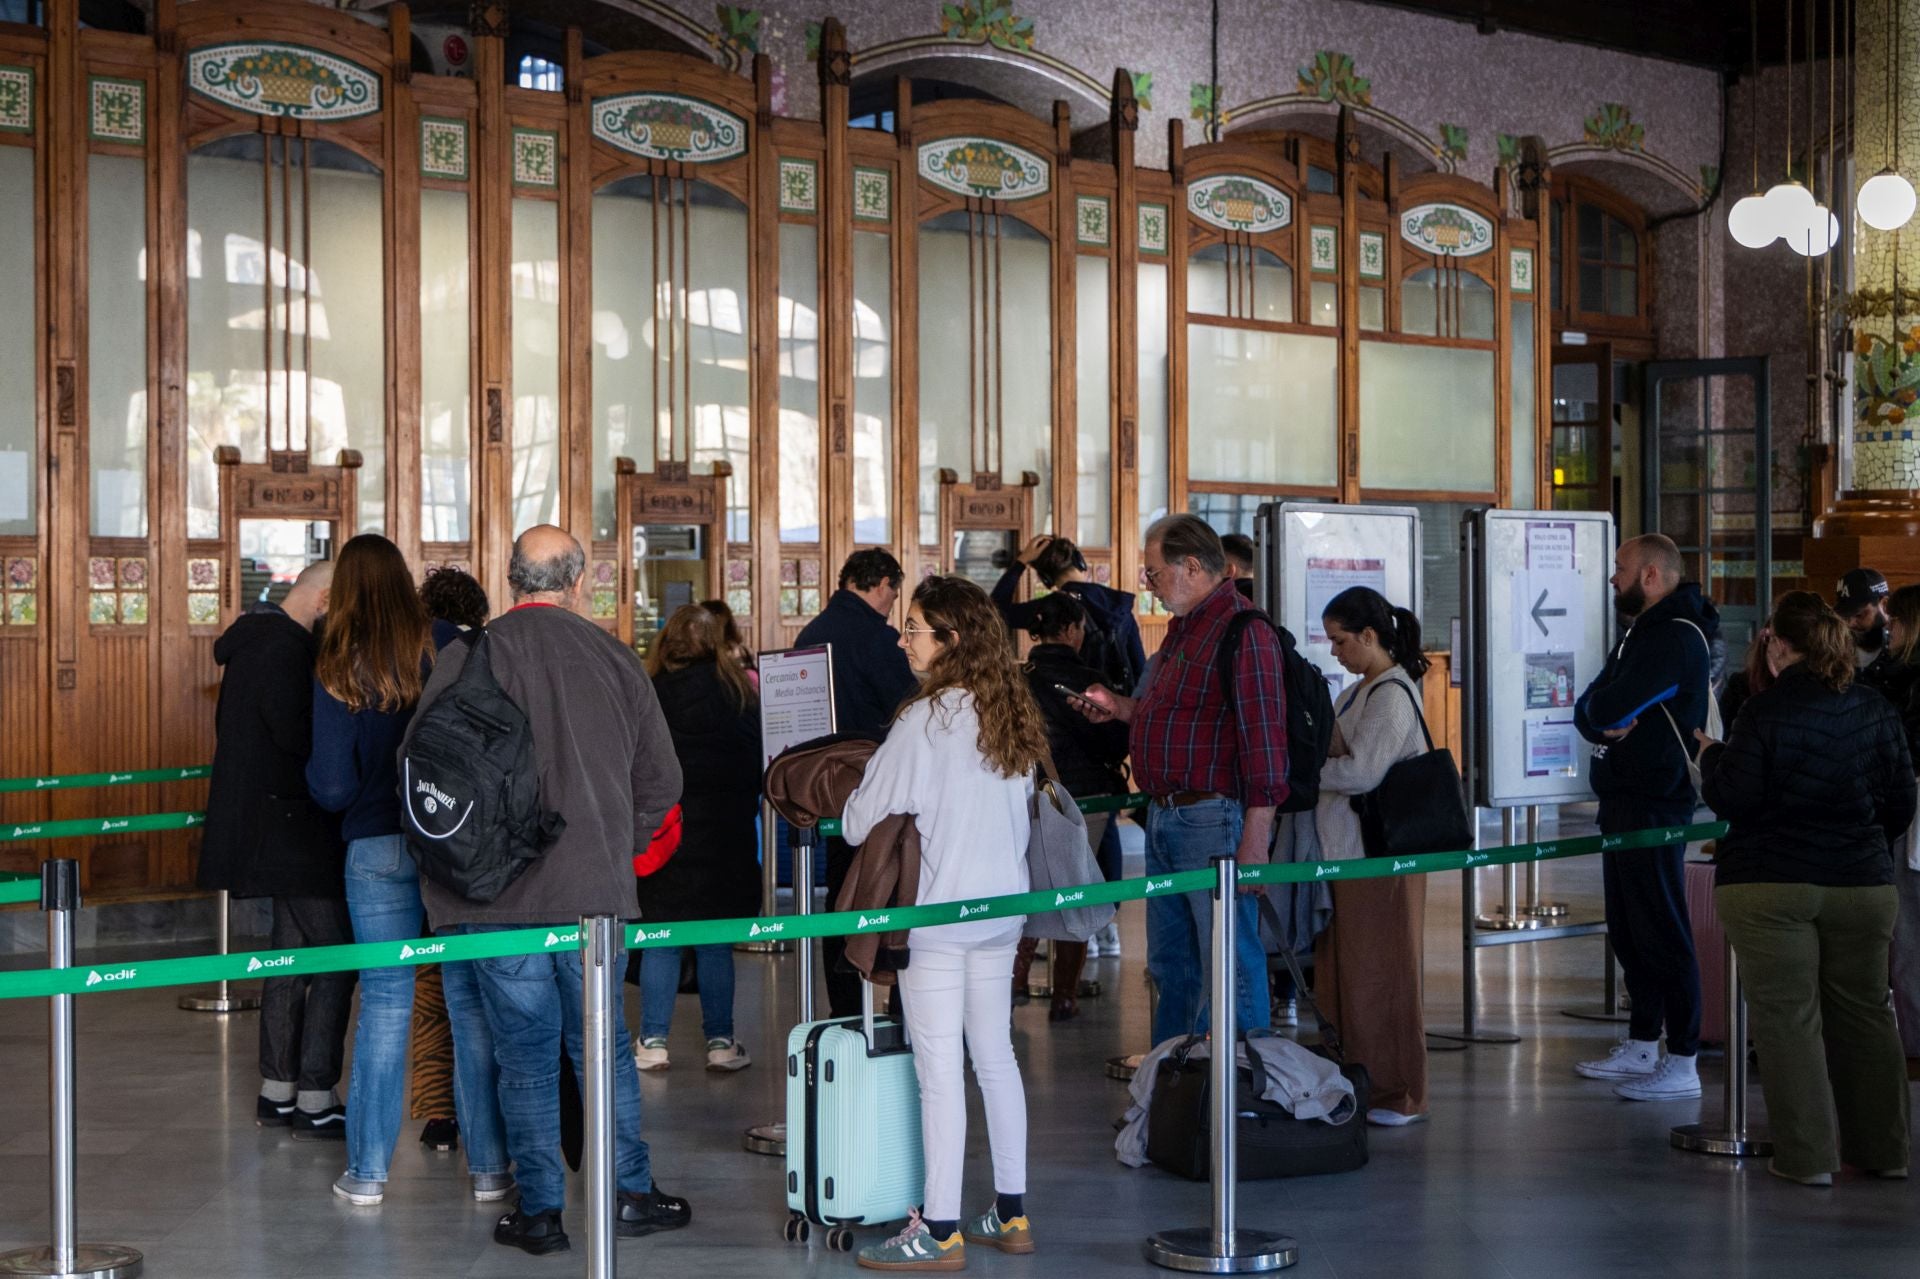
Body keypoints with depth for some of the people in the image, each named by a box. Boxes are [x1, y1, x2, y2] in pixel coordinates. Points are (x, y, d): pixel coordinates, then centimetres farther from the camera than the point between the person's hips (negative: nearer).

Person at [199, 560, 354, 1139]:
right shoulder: (285, 647, -19)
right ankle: (314, 1101, -3)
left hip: (271, 825, 11)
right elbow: (300, 734, -27)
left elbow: (231, 726, 20)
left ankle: (277, 1092, 23)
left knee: (292, 951, 16)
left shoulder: (253, 641, 14)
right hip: (294, 829, -11)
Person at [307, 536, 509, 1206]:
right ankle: (489, 1165, 11)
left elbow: (332, 787, -6)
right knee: (471, 998, 6)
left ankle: (367, 1171, 13)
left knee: (383, 1002, 8)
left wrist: (314, 774, 15)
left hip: (377, 849, 0)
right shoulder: (450, 645, -4)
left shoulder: (337, 668, -4)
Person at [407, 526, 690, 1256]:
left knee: (525, 1054, 6)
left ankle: (541, 1210, 11)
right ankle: (633, 1193, 20)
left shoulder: (467, 660, -6)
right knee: (603, 1042, 14)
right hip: (595, 891, 2)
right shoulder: (616, 661, 1)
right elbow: (661, 780, 6)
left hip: (501, 896, -2)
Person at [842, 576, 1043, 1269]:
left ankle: (940, 1232, 1)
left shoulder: (926, 718, -15)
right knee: (996, 1057, 14)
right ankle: (1010, 1215, 21)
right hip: (1002, 906, 8)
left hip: (937, 912, -8)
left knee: (939, 1069, -3)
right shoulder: (1013, 714, 7)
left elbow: (861, 821, -10)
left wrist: (854, 805, 11)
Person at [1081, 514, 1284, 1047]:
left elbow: (1263, 737, -21)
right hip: (1165, 817, 10)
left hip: (1213, 819, -10)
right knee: (1170, 963, 18)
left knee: (1232, 964, -2)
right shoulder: (1183, 627, 17)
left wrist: (1255, 842, -24)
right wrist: (1121, 707, 18)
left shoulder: (1242, 630, -15)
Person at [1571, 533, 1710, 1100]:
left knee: (1662, 932, -6)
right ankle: (1642, 1046, 25)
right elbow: (1589, 712, 11)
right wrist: (1606, 724, -11)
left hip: (1654, 807, -10)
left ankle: (1682, 1064, -2)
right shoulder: (1641, 633, 18)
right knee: (1628, 929, 15)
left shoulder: (1675, 639, -16)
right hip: (1625, 801, 10)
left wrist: (1604, 711, -3)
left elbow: (1606, 708, -25)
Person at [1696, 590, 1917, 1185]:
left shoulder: (1765, 711, -12)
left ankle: (1808, 1156, 2)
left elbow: (1732, 800, -11)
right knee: (1864, 1013, 15)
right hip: (1863, 886, 5)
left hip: (1769, 886, -5)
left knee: (1788, 1019, 1)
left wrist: (1710, 755, 7)